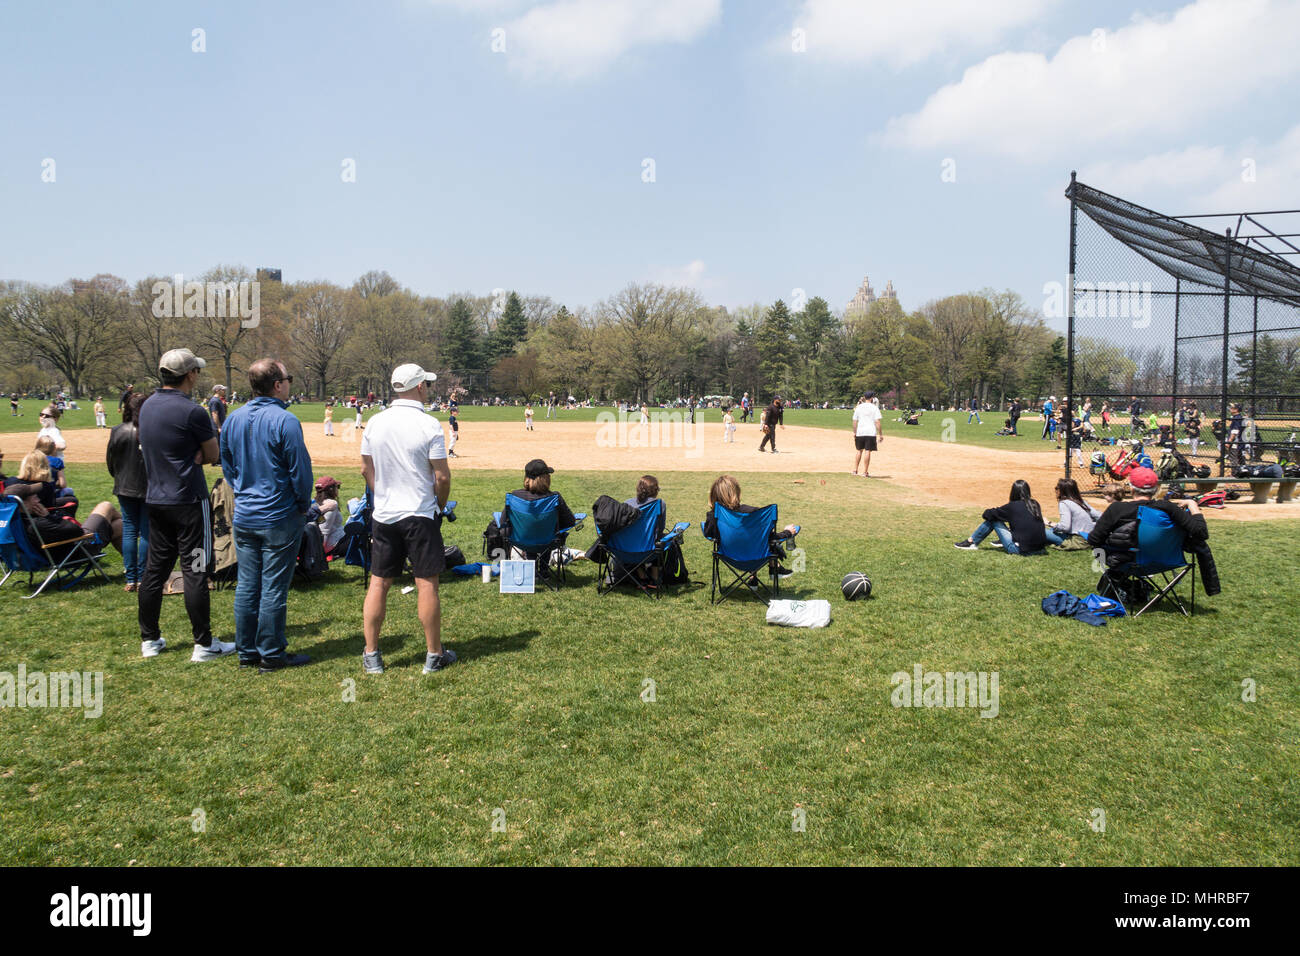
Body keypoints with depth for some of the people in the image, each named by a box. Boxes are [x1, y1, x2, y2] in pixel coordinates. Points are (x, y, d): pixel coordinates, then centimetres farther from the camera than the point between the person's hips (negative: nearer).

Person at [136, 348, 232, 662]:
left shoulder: (146, 407, 8)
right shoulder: (192, 412, -17)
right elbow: (213, 455, -8)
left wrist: (192, 457, -2)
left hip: (155, 500, 8)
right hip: (188, 502, -8)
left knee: (155, 568, 14)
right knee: (195, 572, -2)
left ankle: (149, 639, 23)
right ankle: (204, 644, 4)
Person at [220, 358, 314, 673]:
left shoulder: (233, 419, 5)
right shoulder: (284, 420, -17)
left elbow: (226, 464, 14)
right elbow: (300, 470, -14)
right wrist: (304, 505, -1)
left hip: (243, 516, 7)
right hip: (279, 518, -6)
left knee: (247, 585, 13)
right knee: (273, 588, 2)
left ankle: (246, 652, 23)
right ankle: (271, 655, 11)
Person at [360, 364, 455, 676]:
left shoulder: (375, 423, 2)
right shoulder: (429, 425, -12)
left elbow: (366, 469, 9)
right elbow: (442, 477, -12)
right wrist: (440, 507, 4)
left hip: (383, 516, 5)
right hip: (420, 515, -4)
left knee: (379, 583, 10)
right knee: (427, 583, 3)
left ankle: (371, 655, 15)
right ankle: (434, 654, 13)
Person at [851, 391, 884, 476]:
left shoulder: (859, 407, 7)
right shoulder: (874, 407, -3)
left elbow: (855, 421, 7)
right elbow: (878, 422, -9)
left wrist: (854, 432, 16)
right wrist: (880, 434, -6)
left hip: (860, 432, 4)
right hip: (871, 433, -4)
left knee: (860, 450, 17)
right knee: (867, 451, -2)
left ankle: (855, 470, 17)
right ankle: (865, 472, -2)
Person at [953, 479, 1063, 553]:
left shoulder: (1012, 506, -8)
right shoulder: (1035, 505, 6)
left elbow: (987, 514, -1)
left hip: (1019, 549, -4)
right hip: (1038, 548, 5)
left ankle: (972, 542, 16)